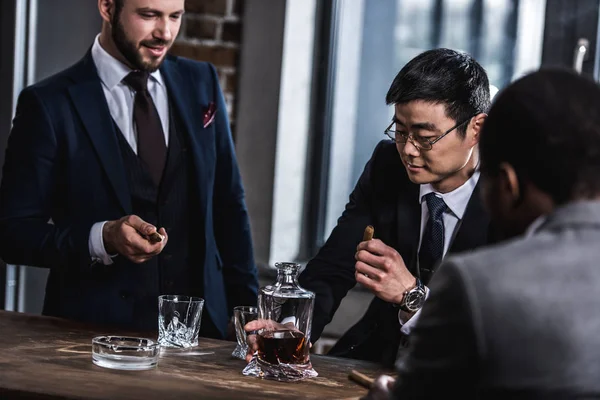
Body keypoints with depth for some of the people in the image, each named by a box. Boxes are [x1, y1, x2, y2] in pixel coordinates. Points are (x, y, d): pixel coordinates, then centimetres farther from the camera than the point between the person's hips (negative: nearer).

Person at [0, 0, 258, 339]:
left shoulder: (201, 83, 9)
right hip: (96, 333, -4)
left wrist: (248, 311, 8)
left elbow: (228, 207, 13)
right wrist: (103, 239, -20)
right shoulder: (49, 106, -5)